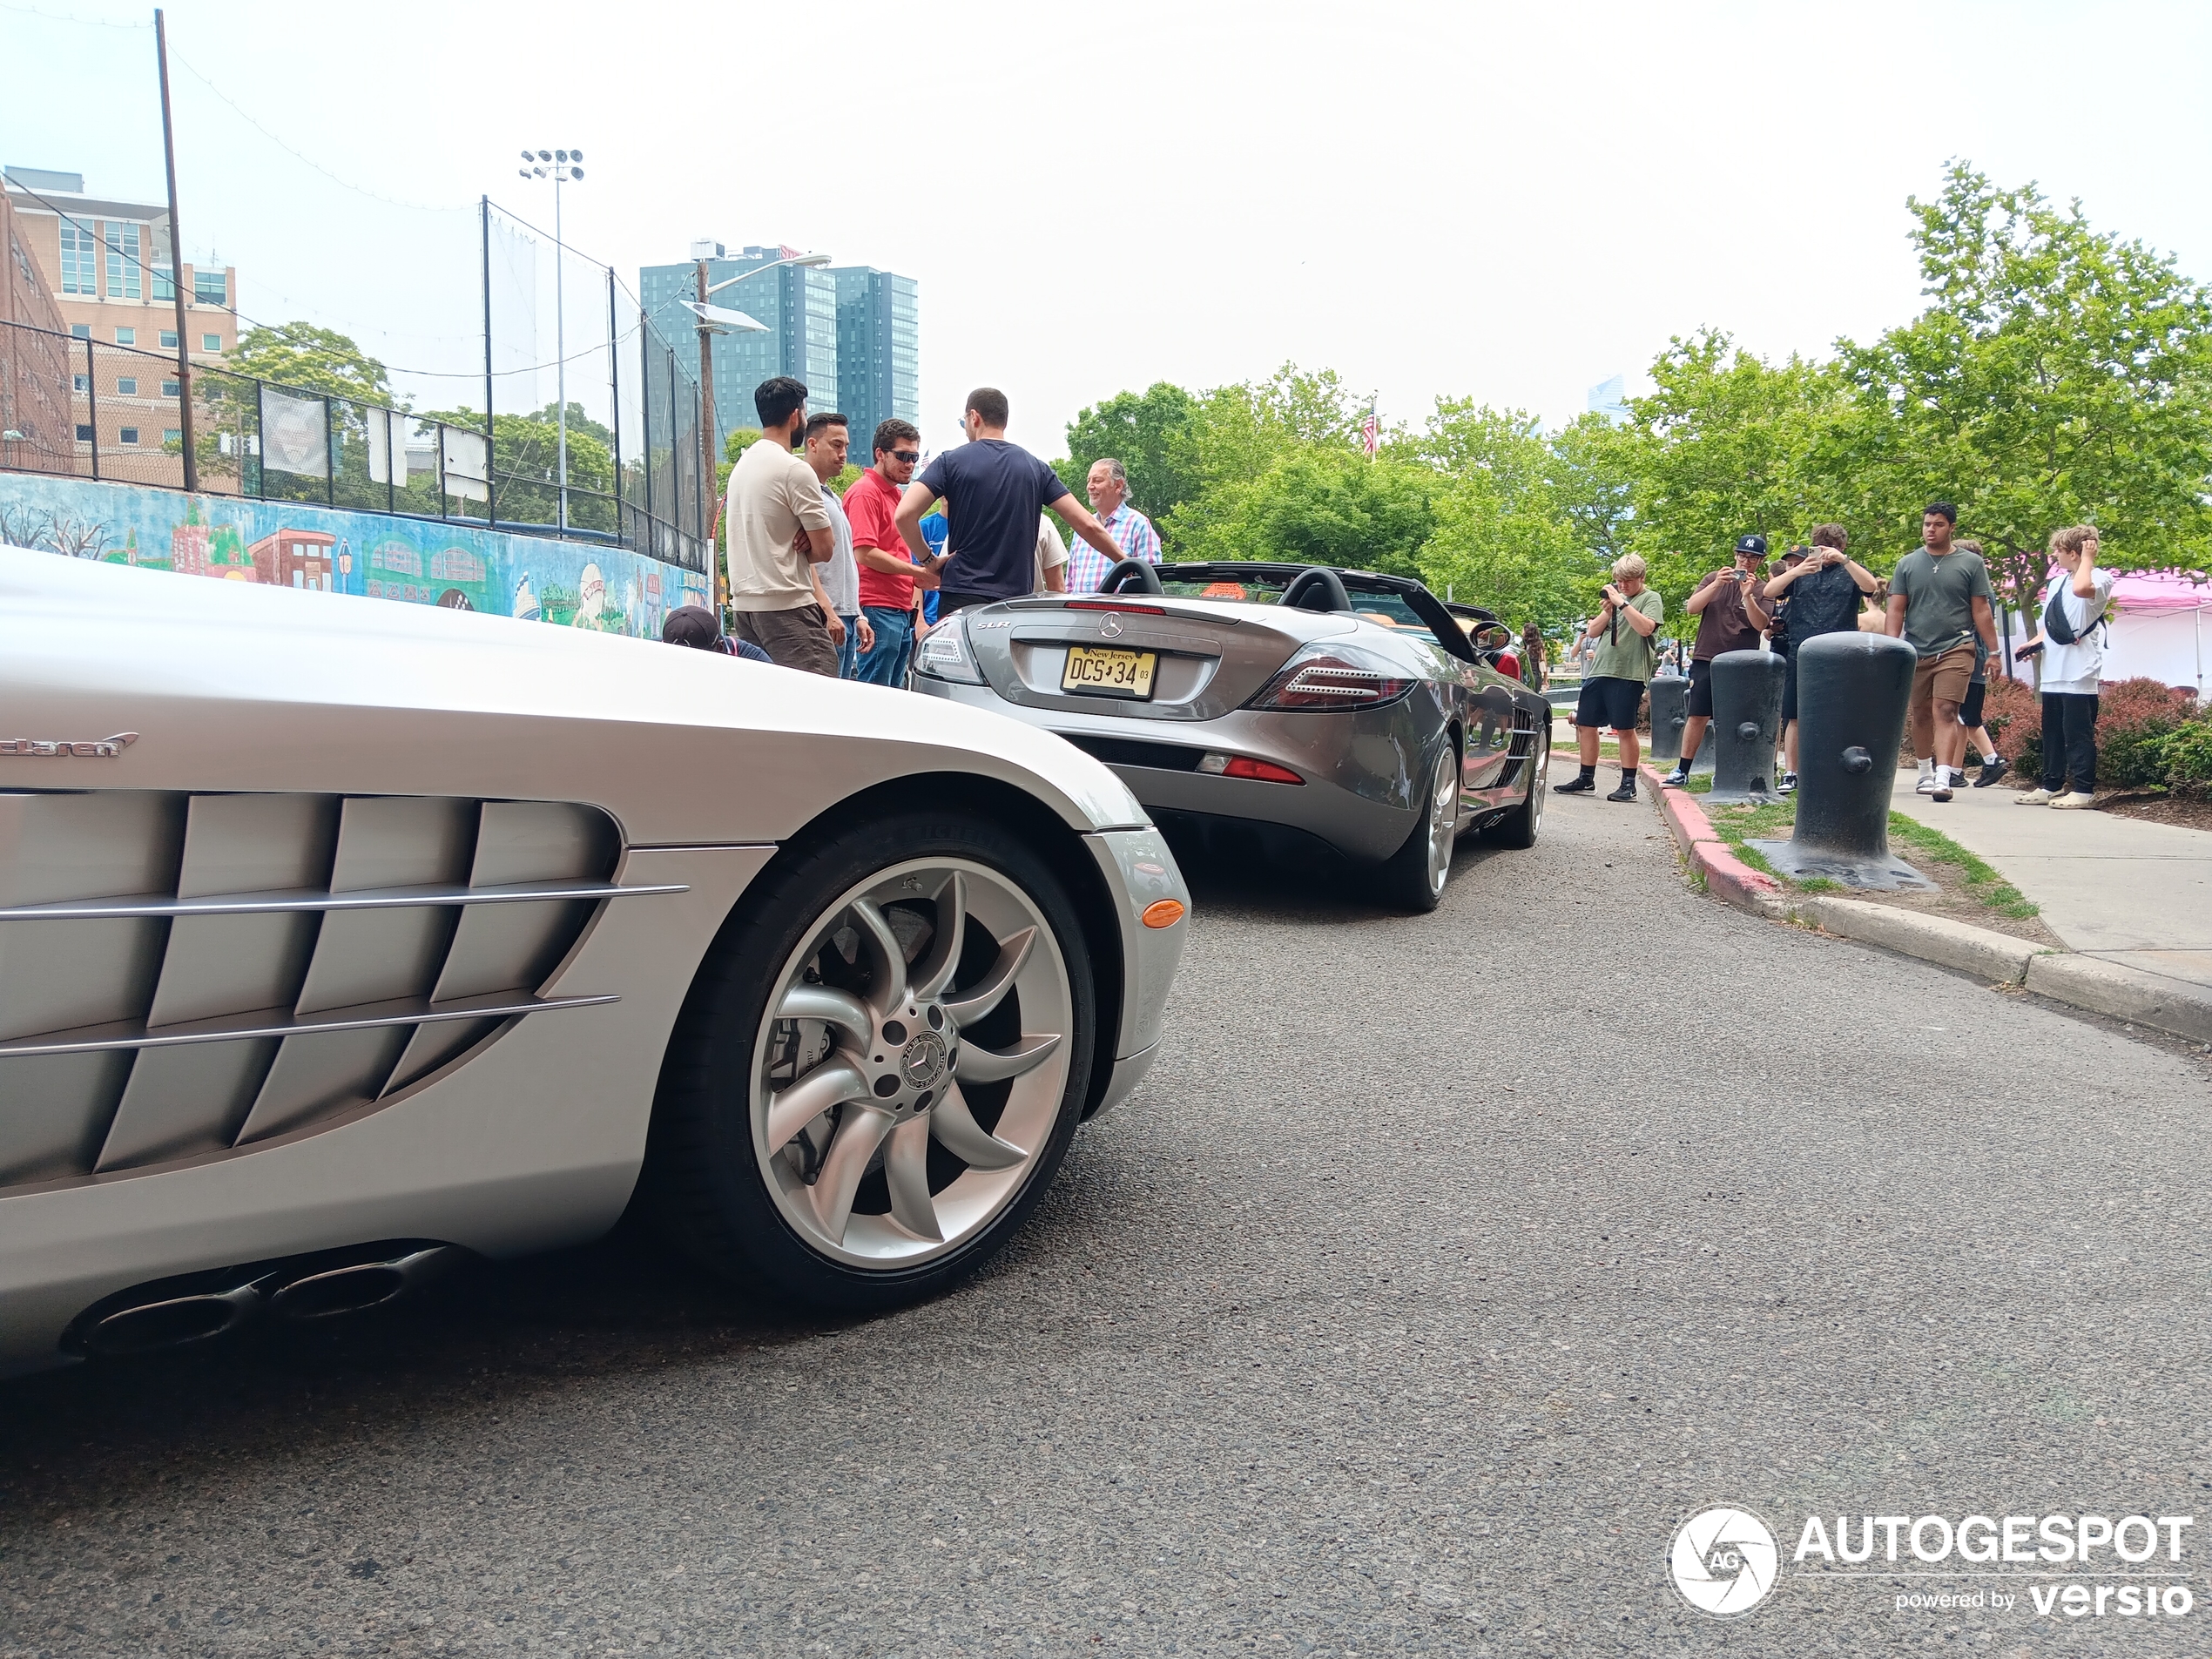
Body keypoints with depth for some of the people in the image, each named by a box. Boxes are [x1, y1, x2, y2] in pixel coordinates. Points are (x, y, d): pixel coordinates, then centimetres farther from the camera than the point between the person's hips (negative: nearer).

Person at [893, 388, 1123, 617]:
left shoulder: (952, 461, 1)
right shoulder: (1035, 467, 9)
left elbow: (905, 514, -11)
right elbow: (1087, 525, 3)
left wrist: (928, 559, 3)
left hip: (962, 595, -3)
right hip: (1018, 601, 3)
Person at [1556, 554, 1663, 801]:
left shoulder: (1650, 599, 1)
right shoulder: (1614, 597, 18)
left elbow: (1645, 628, -18)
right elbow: (1592, 632, 14)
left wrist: (1622, 602, -16)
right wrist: (1607, 610, -1)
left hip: (1628, 674, -7)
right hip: (1598, 670, 7)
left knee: (1624, 729, -4)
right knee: (1585, 724, 7)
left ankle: (1628, 784, 3)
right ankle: (1586, 779, 17)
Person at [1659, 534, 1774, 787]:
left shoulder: (1762, 589, 3)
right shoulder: (1715, 579, 8)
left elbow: (1761, 625, -11)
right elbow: (1691, 608, -4)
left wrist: (1747, 595, -24)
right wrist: (1716, 585, -17)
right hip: (1706, 659, 1)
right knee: (1698, 716, 1)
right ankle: (1682, 770, 6)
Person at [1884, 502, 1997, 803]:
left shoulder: (1971, 563, 4)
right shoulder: (1907, 564, 8)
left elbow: (1981, 610, 5)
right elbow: (1895, 611, 6)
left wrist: (1994, 651, 1)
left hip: (1956, 649, -3)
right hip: (1915, 651, 3)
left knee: (1945, 711, -15)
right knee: (1921, 715, 13)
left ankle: (1943, 778, -22)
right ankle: (1925, 773, 30)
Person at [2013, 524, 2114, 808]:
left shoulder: (2100, 578, -6)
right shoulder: (2056, 581, 16)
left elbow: (2081, 588, -31)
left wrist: (2087, 557, -17)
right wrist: (2035, 641, 9)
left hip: (2080, 675, -8)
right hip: (2053, 673, 8)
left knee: (2078, 734, -4)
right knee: (2052, 733, 13)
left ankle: (2084, 789, 1)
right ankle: (2052, 786, 21)